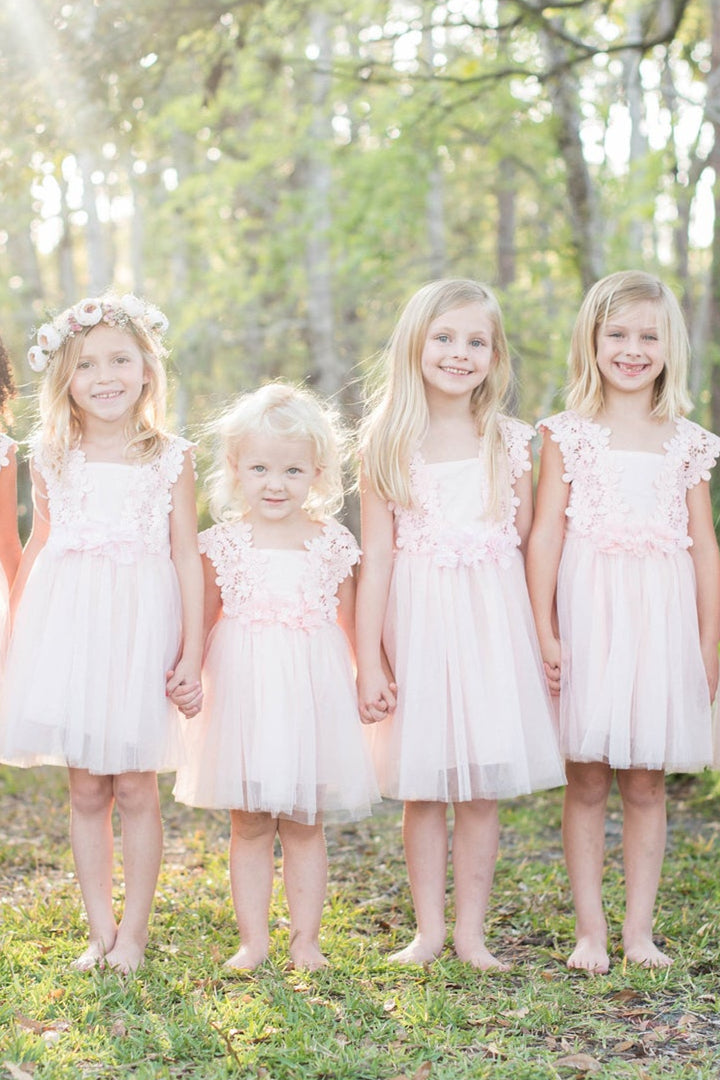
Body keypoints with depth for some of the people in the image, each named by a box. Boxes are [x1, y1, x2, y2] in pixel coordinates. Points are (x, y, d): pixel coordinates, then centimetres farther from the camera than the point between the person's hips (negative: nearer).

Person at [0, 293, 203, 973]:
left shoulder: (170, 460, 0)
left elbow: (187, 558, 1)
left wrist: (192, 653, -3)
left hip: (139, 634, -2)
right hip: (68, 630, 2)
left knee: (135, 789, 3)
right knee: (86, 791, 6)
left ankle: (133, 934, 15)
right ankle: (100, 931, 17)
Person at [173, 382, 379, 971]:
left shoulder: (332, 543, 1)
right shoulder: (225, 542, 0)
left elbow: (350, 620, 9)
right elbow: (202, 619, 5)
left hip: (312, 690, 0)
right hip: (244, 688, 0)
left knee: (305, 824, 8)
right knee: (249, 825, 6)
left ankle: (306, 939, 18)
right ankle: (253, 940, 16)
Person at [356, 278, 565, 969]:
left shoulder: (511, 443, 4)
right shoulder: (387, 445, 0)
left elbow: (529, 544, 7)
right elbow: (376, 557, -1)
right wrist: (368, 659, -4)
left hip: (491, 626, 1)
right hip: (416, 624, -1)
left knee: (482, 789, 4)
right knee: (421, 789, 5)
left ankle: (471, 932, 16)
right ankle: (428, 930, 19)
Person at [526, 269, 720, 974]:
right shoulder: (570, 435, 2)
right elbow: (545, 534, -1)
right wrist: (545, 631, -8)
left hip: (662, 623, 2)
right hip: (590, 620, -2)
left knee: (647, 783, 7)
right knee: (586, 781, 3)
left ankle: (639, 927, 15)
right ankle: (590, 927, 11)